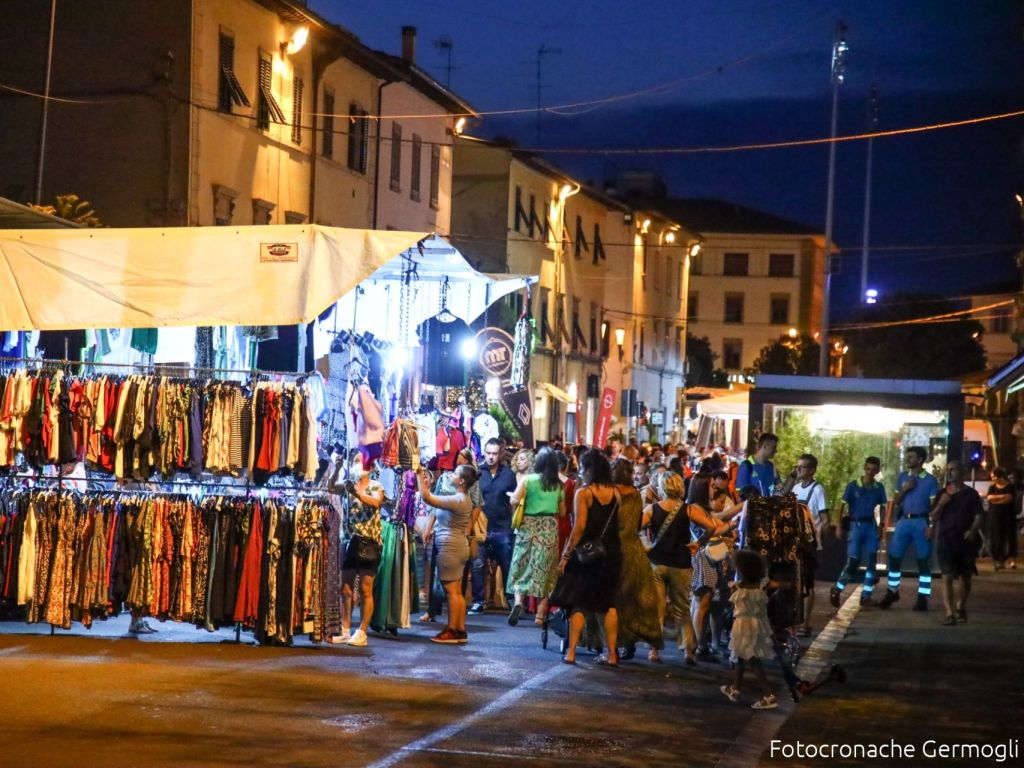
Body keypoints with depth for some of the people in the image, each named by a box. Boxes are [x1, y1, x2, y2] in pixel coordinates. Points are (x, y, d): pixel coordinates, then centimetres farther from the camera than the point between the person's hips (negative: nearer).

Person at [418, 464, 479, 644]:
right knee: (457, 592, 11)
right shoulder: (465, 498, 12)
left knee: (451, 591, -6)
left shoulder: (457, 500, -20)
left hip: (450, 546, -10)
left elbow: (427, 498, -23)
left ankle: (452, 631, -4)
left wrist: (421, 476, -15)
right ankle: (460, 630, 12)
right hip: (459, 545, 10)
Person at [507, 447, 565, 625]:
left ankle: (518, 601, -17)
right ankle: (540, 615, 6)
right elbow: (562, 511, 8)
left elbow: (514, 500, -14)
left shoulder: (528, 479, -5)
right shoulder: (558, 485, 3)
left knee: (522, 567, 7)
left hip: (529, 527, -2)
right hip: (550, 529, 2)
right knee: (545, 571, 7)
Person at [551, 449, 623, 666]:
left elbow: (579, 527, -15)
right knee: (608, 603, 10)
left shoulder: (584, 493, -11)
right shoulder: (615, 493, 3)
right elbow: (617, 524, 3)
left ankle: (571, 652, 1)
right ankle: (612, 654, 10)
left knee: (578, 603, 3)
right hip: (611, 553, 4)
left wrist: (566, 554, -11)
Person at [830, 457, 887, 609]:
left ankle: (866, 596, 8)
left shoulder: (879, 488, 5)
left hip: (871, 525, 4)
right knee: (853, 562, -8)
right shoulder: (853, 486, -6)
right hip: (856, 525, -4)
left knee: (872, 562, 2)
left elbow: (883, 508, 12)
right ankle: (836, 590, 9)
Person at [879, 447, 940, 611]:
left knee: (923, 561, 0)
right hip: (903, 521, 4)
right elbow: (895, 501, 11)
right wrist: (904, 489, -8)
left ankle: (922, 598, 5)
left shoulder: (930, 480, -3)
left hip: (921, 522, -4)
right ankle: (892, 592, 19)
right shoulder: (902, 477, 10)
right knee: (894, 557, 5)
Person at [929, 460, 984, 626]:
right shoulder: (942, 494, 9)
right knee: (947, 577, -14)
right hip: (946, 542, 0)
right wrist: (941, 504, -10)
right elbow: (933, 519, 7)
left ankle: (960, 607, 35)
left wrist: (973, 531, -21)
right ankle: (950, 613, -20)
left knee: (965, 578, 11)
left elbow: (979, 516, -3)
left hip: (966, 542, 0)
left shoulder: (971, 494, 3)